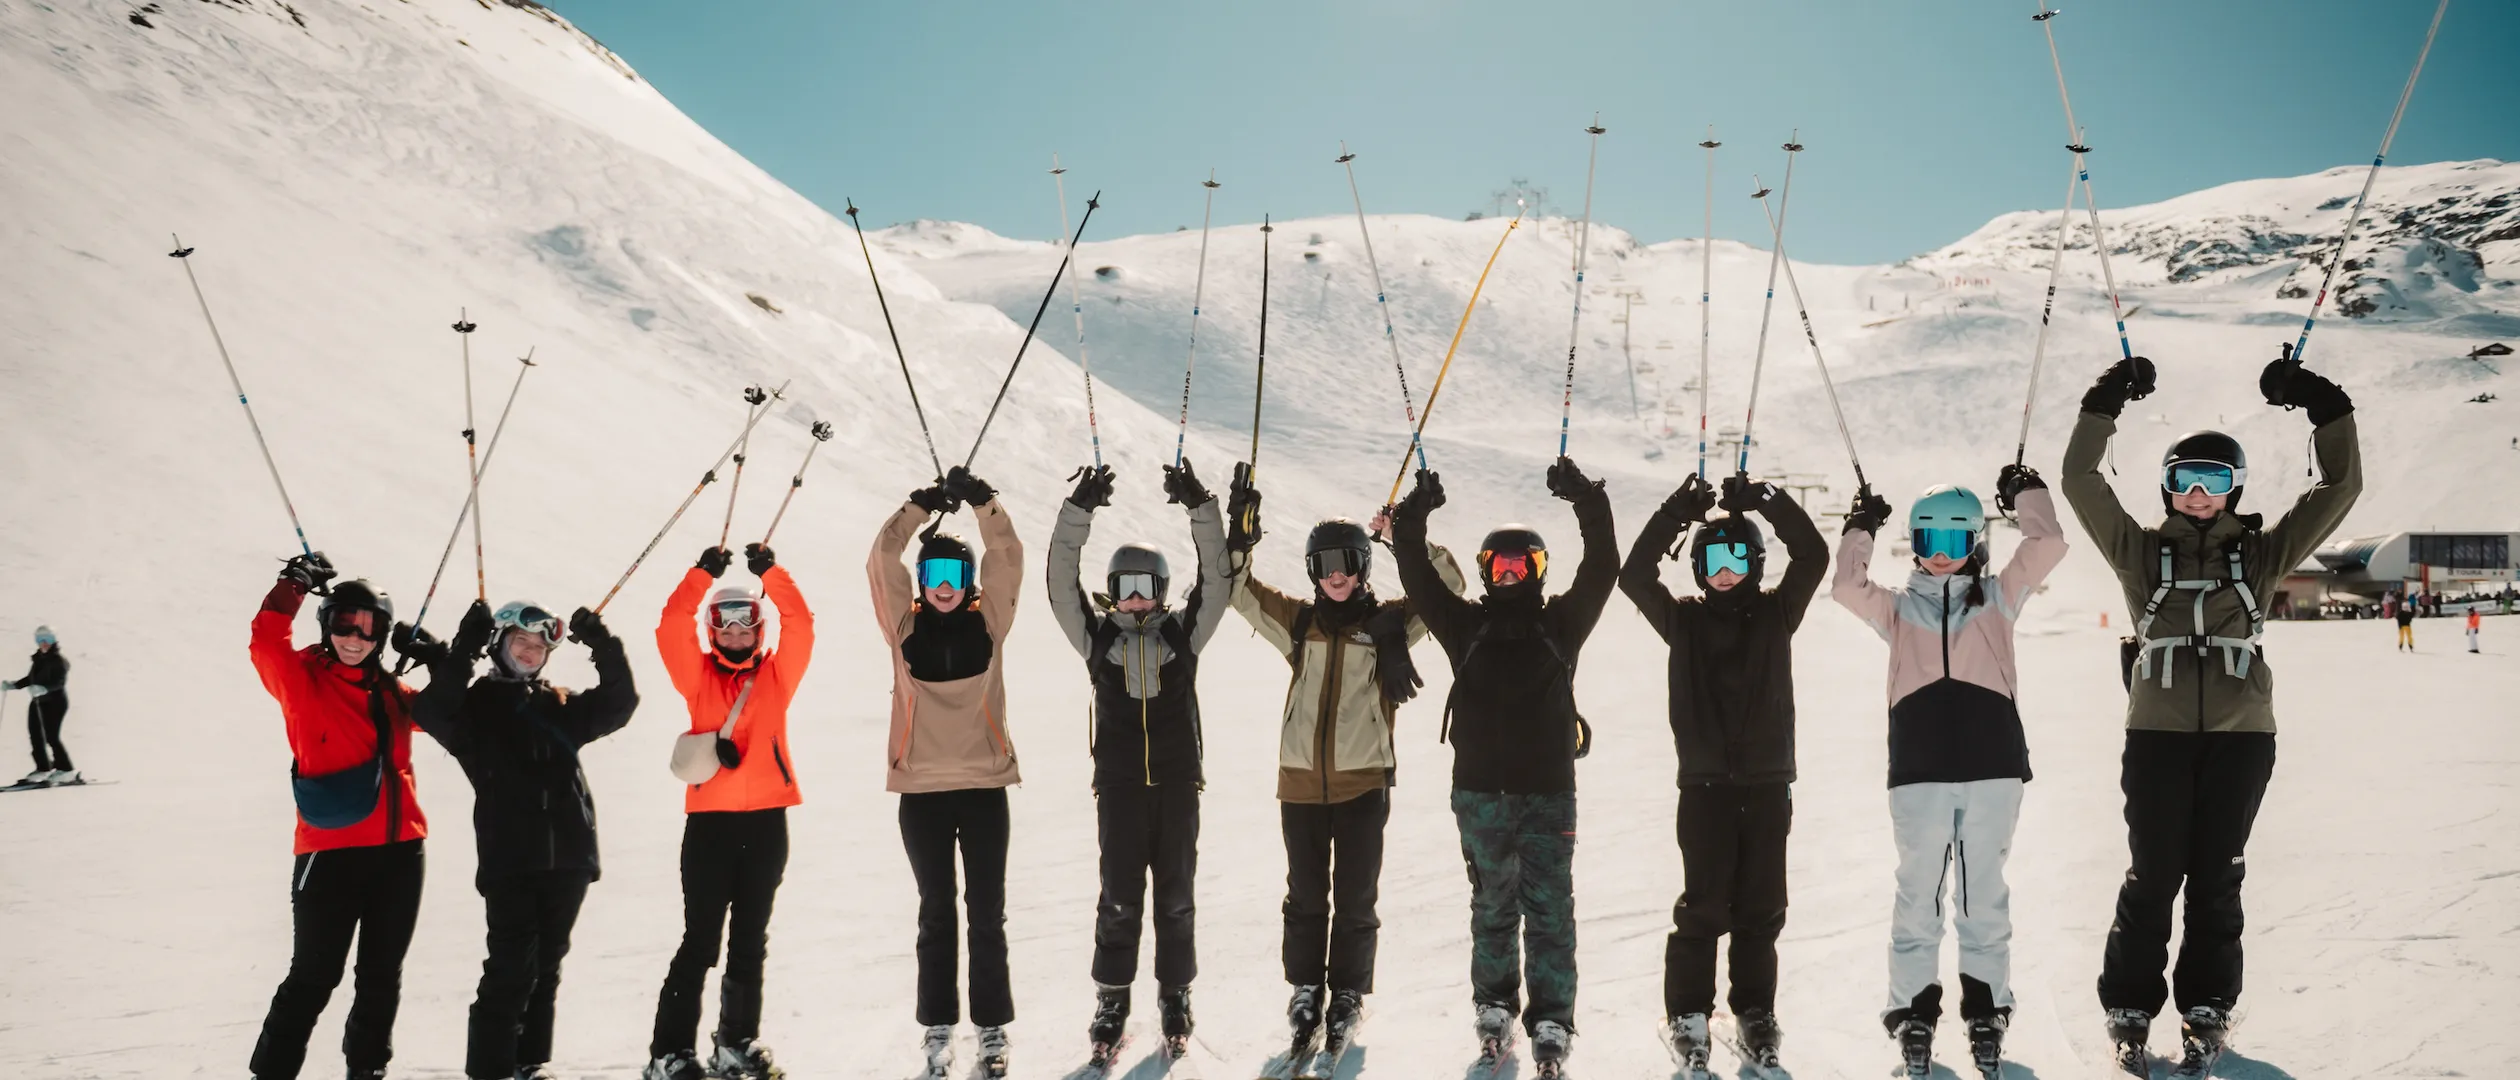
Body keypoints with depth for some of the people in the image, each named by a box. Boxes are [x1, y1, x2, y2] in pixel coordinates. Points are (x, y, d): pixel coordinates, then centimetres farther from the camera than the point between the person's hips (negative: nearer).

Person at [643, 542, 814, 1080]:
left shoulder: (776, 675, 9)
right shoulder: (698, 676, 7)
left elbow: (800, 627, -3)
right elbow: (671, 629, -7)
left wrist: (772, 572, -9)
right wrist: (703, 573, -13)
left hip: (766, 819, 2)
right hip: (709, 819, -2)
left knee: (750, 943, 11)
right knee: (700, 941, -3)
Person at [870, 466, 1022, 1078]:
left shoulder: (988, 623, 2)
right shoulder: (905, 627, 2)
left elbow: (1008, 559, -7)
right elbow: (882, 561, -7)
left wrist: (982, 502, -18)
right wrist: (920, 506, -17)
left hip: (984, 785, 0)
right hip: (922, 788, 0)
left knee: (987, 914, 5)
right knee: (936, 913, 10)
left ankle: (993, 1029, 14)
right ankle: (938, 1029, 18)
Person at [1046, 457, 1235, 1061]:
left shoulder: (1183, 632, 4)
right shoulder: (1098, 636, 3)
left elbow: (1217, 580, -5)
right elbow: (1062, 583, -7)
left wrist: (1201, 509, -16)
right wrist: (1079, 511, -17)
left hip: (1177, 783, 1)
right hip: (1119, 783, -1)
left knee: (1176, 896, 8)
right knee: (1119, 898, 0)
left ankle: (1175, 995, 21)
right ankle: (1112, 1001, 12)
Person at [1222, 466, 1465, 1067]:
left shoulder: (1387, 622, 1)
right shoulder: (1298, 623, 7)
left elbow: (1447, 587, -3)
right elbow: (1238, 589, 10)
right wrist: (1241, 532, -2)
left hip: (1364, 783, -2)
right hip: (1301, 783, 2)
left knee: (1355, 903, 7)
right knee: (1306, 899, 12)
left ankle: (1347, 1000, 22)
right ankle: (1306, 993, 27)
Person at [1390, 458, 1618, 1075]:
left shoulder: (1561, 623, 6)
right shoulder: (1466, 625, 7)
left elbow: (1602, 567, -3)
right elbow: (1416, 576, 1)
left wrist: (1588, 502, -12)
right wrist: (1412, 518, -9)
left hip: (1549, 791, -1)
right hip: (1480, 792, 1)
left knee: (1550, 909, -2)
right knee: (1493, 906, 11)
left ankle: (1551, 1023, 2)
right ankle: (1494, 1010, 23)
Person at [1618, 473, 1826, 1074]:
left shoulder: (1775, 613, 9)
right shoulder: (1684, 620, 7)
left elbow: (1813, 557, -3)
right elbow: (1635, 576, -5)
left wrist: (1766, 501, -12)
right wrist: (1677, 513, -13)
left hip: (1767, 782, 2)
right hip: (1704, 782, -1)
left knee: (1761, 908, 7)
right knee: (1703, 906, -3)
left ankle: (1756, 1012, 20)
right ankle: (1687, 1016, 9)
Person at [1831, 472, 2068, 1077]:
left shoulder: (1997, 597, 16)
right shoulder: (1898, 607, 16)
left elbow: (2047, 547, 5)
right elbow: (1847, 587, -1)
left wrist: (2027, 492, 13)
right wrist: (1861, 527, 6)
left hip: (1992, 764, 0)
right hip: (1918, 770, 0)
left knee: (1984, 895, 6)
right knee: (1918, 893, 2)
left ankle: (1986, 1012, 17)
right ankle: (1913, 1011, 11)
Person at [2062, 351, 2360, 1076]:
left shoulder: (2259, 554, 11)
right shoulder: (2141, 553, 9)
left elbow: (2339, 490, 7)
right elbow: (2081, 485, 2)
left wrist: (2326, 410, -2)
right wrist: (2104, 406, -4)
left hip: (2240, 737, 1)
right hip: (2157, 735, -1)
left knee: (2215, 879, 6)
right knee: (2151, 877, 0)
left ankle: (2207, 1013, 18)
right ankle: (2130, 1010, 11)